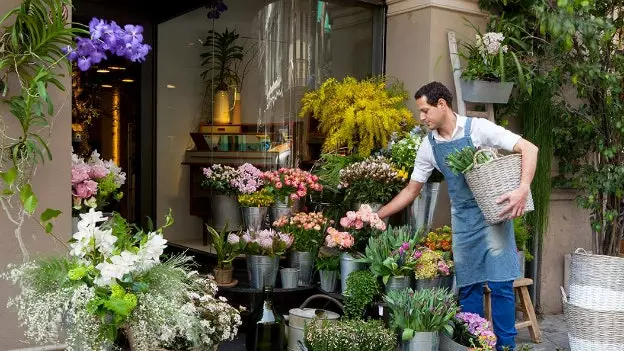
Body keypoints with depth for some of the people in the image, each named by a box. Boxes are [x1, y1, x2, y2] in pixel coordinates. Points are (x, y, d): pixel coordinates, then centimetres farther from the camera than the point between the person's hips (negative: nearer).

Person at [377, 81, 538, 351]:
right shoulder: (429, 145, 3)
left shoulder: (477, 128, -12)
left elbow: (529, 149, -16)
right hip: (462, 220, 5)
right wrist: (376, 216, 5)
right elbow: (411, 190, 10)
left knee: (500, 284, -3)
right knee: (468, 286, 8)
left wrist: (523, 190, -31)